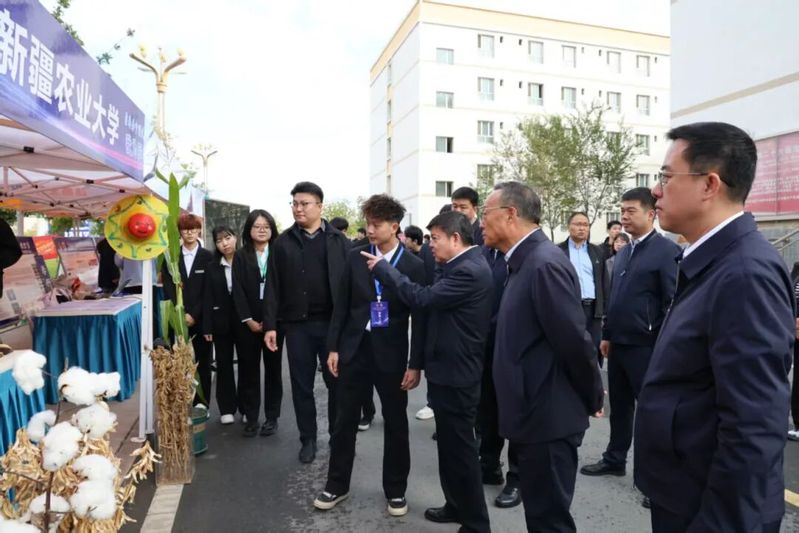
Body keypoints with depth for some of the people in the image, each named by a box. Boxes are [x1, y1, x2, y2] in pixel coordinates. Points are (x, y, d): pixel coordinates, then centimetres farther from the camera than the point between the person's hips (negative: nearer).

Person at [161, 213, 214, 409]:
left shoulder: (208, 257, 3)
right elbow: (168, 288, 2)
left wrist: (194, 315, -9)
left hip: (201, 318, -1)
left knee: (202, 361, 5)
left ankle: (202, 402, 13)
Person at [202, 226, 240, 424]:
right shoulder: (212, 267, 4)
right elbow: (208, 299, 2)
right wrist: (207, 326, -3)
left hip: (244, 320, -2)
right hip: (221, 322, 2)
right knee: (224, 364, 8)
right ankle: (227, 408, 19)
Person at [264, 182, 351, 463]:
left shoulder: (339, 241, 1)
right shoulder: (283, 242, 5)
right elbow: (273, 286, 3)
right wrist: (270, 324, -3)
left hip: (333, 322, -1)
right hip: (297, 324, 1)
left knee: (337, 381, 8)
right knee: (302, 385, 10)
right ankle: (308, 439, 26)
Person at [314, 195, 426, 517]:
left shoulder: (413, 265, -7)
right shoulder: (355, 257, 1)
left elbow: (419, 318, -6)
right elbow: (341, 305, 5)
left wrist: (415, 364, -8)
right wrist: (333, 347, 2)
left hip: (391, 354, -2)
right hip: (354, 348, 2)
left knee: (396, 425, 11)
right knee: (344, 421, 12)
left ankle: (395, 489, 29)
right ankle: (337, 485, 30)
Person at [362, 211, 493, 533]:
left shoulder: (469, 270, -23)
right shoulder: (463, 266, 10)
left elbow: (423, 298, -26)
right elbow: (436, 300, 14)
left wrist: (383, 267, -17)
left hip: (455, 374, -10)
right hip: (449, 370, 10)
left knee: (460, 448, 4)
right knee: (450, 445, 20)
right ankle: (457, 505, 37)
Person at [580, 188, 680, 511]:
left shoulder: (667, 250, -11)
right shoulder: (623, 253, 12)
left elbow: (673, 303, -14)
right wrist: (607, 335, 17)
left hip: (646, 348, -7)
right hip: (619, 345, 7)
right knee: (619, 406, 18)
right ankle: (615, 460, 33)